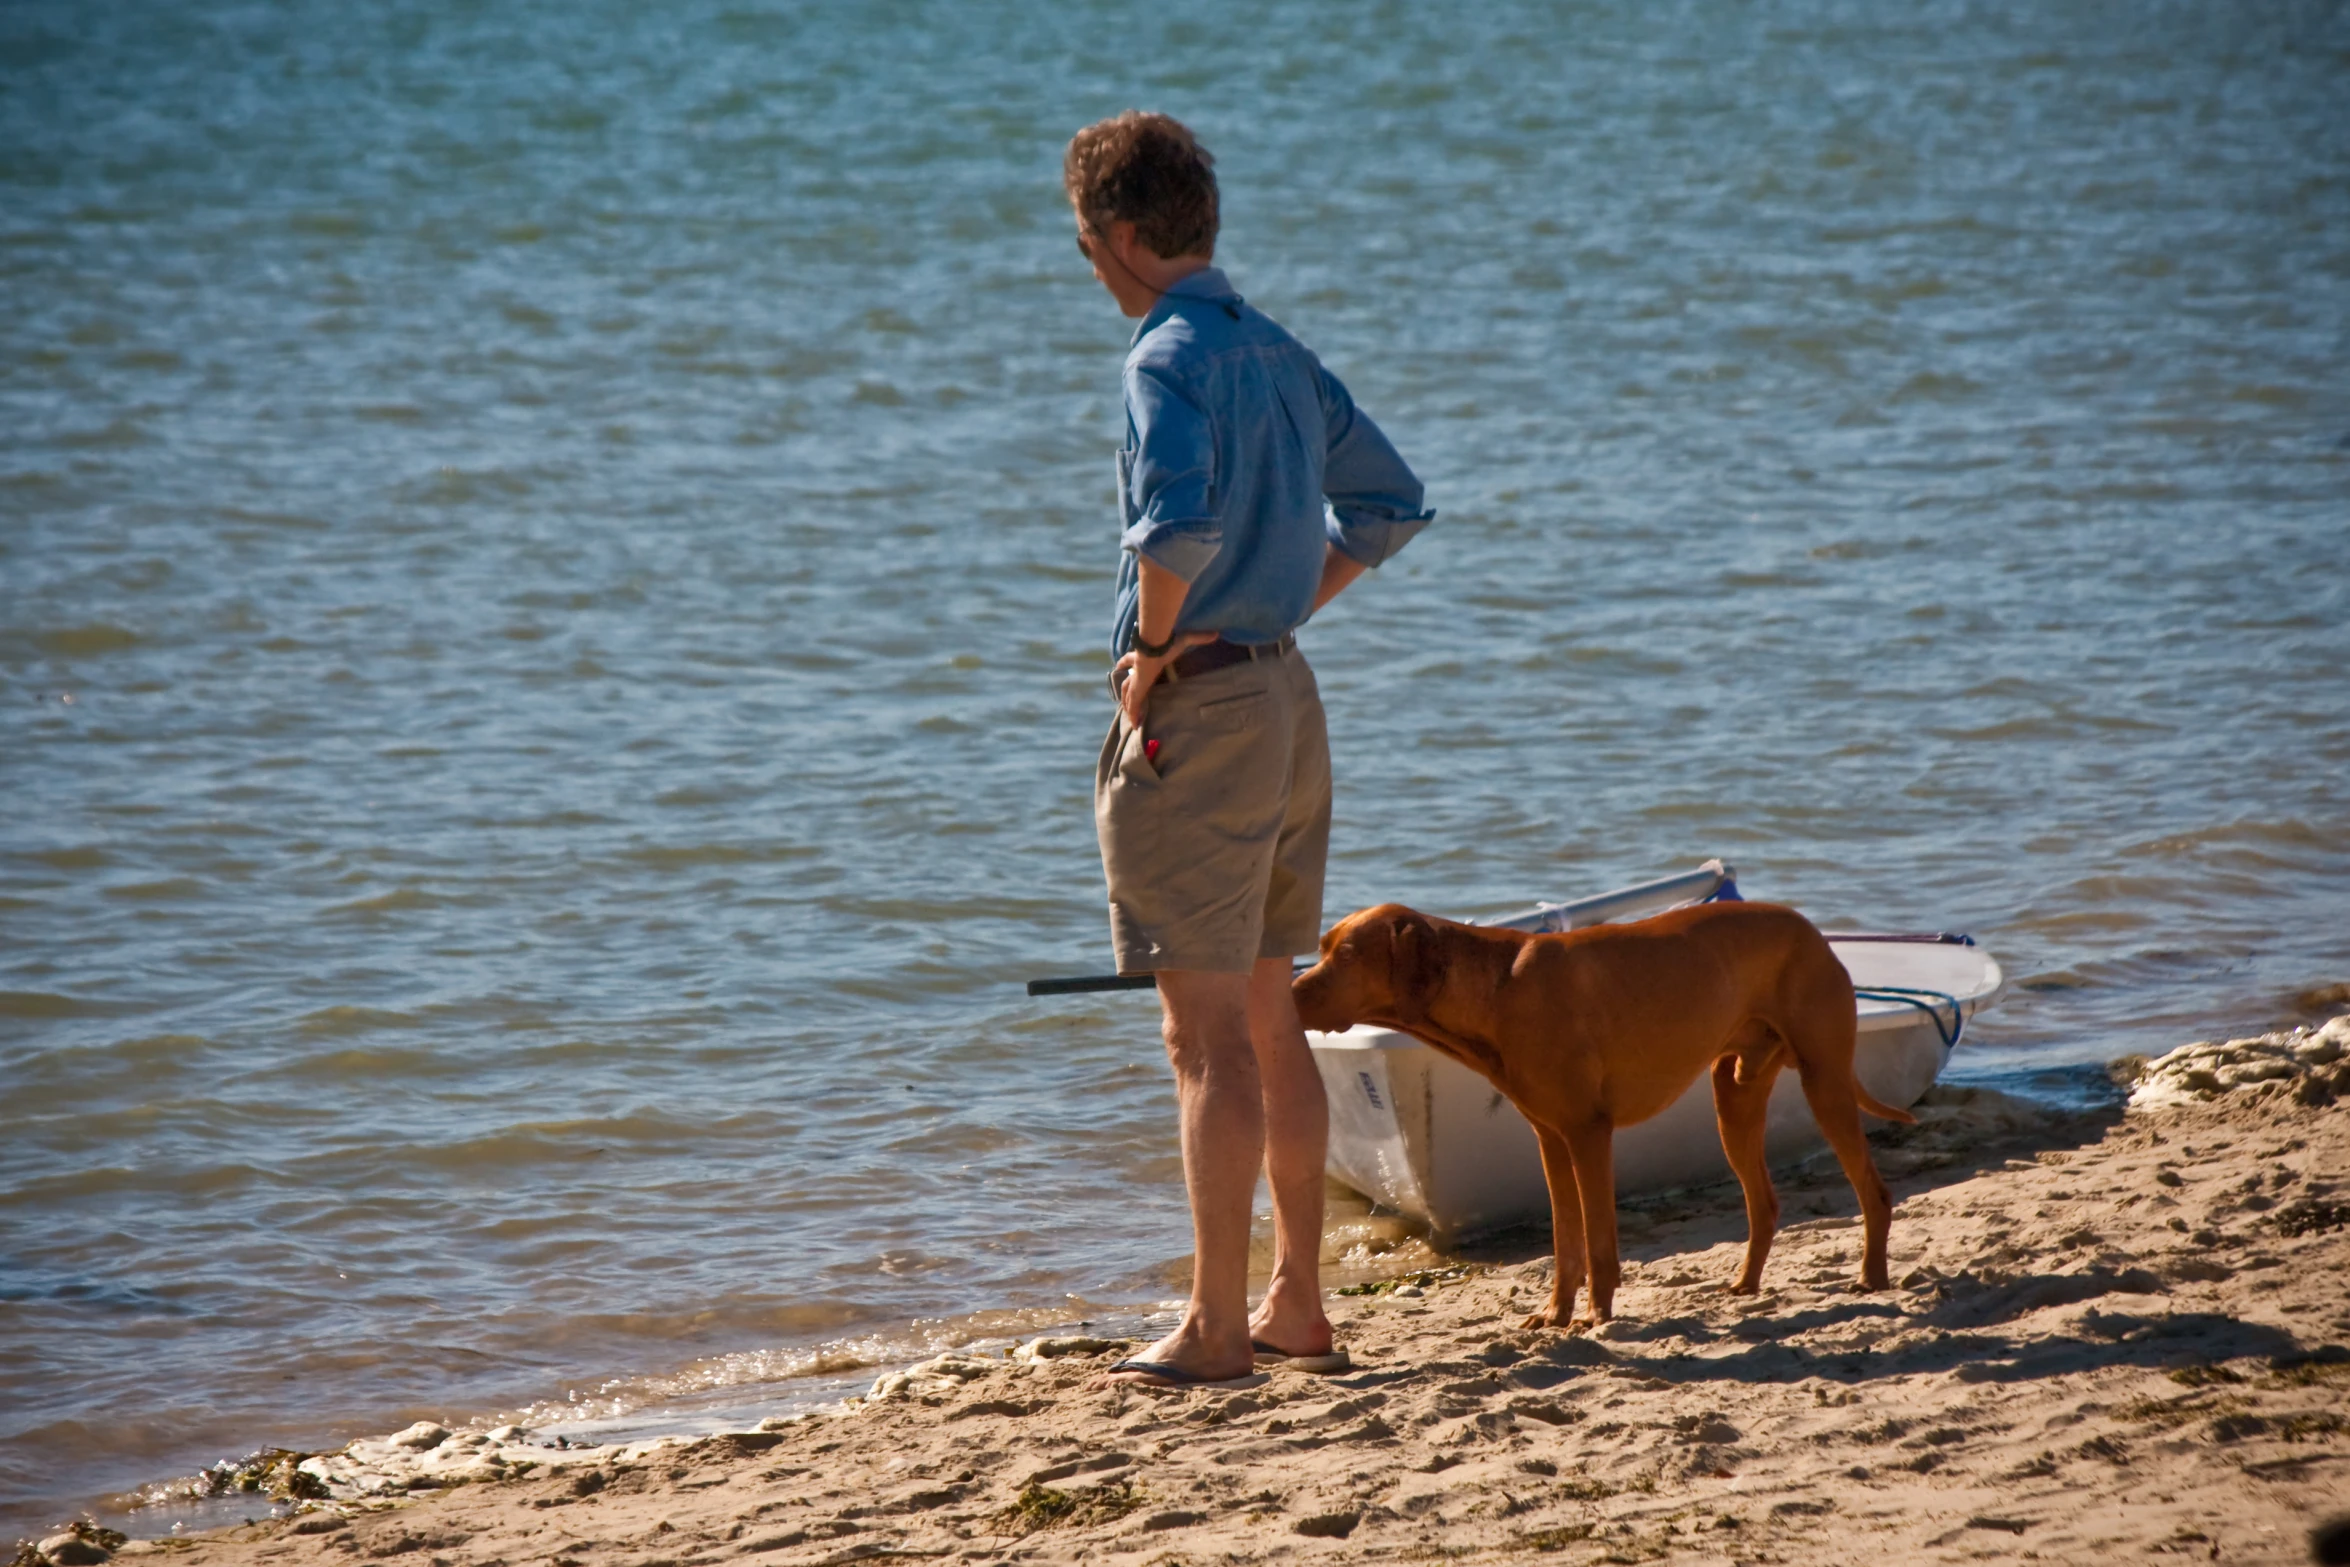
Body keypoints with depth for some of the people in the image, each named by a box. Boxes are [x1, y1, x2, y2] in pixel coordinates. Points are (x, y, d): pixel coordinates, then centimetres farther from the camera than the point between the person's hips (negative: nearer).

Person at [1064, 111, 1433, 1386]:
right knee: (1269, 1019, 15)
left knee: (1208, 1036, -5)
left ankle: (1216, 1328, -3)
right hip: (1286, 695, 9)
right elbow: (1390, 503, 22)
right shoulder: (1279, 354, 12)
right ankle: (1295, 1299, 20)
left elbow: (1179, 524, -32)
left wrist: (1152, 647, -16)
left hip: (1193, 707, -9)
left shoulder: (1171, 359, -15)